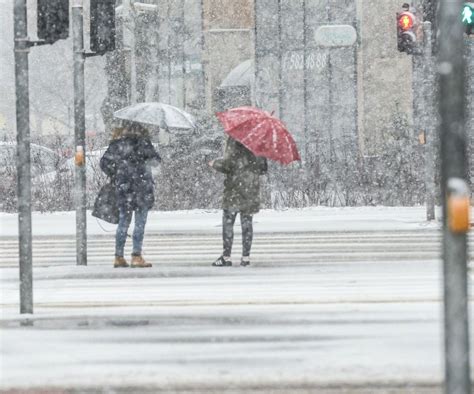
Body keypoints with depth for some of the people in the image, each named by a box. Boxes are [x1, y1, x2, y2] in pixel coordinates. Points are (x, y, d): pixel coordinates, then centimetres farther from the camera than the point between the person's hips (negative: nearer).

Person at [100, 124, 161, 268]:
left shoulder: (117, 144, 10)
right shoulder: (142, 141, -1)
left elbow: (104, 162, 6)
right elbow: (155, 160, -3)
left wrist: (114, 176, 15)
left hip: (123, 186, 4)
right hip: (141, 184, -4)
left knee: (123, 222, 11)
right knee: (140, 222, -2)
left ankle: (119, 257, 10)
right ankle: (137, 256, -8)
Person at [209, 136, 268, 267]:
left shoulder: (234, 140, -9)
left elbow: (228, 163, -14)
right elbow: (263, 168, 11)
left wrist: (215, 163, 4)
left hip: (236, 187, -5)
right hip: (252, 188, 5)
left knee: (228, 222, 0)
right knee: (247, 222, 9)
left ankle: (226, 257, -3)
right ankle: (245, 256, 6)